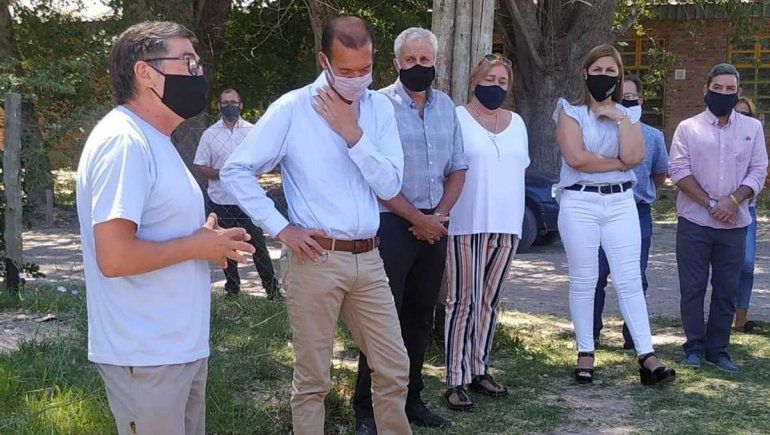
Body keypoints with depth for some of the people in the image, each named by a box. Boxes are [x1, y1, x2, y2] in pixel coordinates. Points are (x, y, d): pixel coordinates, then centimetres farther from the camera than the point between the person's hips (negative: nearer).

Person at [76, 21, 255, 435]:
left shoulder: (153, 140, 14)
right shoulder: (124, 141, -19)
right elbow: (114, 257, -27)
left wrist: (209, 242, 4)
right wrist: (198, 246, -14)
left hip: (181, 345, 10)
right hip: (148, 356, -10)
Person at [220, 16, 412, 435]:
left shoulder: (380, 107, 5)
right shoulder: (293, 109, -7)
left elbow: (390, 186, -3)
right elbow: (235, 170, -5)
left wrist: (352, 132, -14)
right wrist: (280, 228, -9)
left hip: (368, 259, 4)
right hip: (316, 259, -4)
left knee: (394, 370, 10)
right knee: (313, 379, 6)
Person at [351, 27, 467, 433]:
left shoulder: (446, 106, 10)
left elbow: (457, 168, 13)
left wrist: (440, 215, -2)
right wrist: (417, 218, -11)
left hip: (434, 226, 6)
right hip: (393, 224, -6)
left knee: (420, 315, 11)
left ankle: (410, 397, 21)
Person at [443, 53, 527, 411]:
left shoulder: (516, 123, 15)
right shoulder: (457, 118, -3)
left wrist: (515, 218, 17)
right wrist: (443, 213, -11)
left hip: (506, 225, 6)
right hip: (467, 224, -6)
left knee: (489, 301, 10)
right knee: (464, 301, -7)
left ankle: (479, 370, 20)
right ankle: (456, 381, -4)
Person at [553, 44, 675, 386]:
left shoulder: (628, 114, 12)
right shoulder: (571, 111, 2)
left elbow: (634, 157, -5)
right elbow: (576, 157, -14)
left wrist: (619, 118, -9)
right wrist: (618, 163, -6)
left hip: (621, 203, 3)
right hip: (579, 203, -2)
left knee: (630, 281, -2)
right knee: (583, 281, 3)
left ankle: (647, 357, -5)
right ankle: (585, 354, 12)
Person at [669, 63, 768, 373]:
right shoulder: (688, 128, 3)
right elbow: (679, 171, -6)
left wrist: (733, 200, -13)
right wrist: (710, 204, -13)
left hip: (734, 223, 2)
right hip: (694, 222, -2)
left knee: (726, 289, 5)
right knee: (692, 288, 1)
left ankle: (717, 349, 15)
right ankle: (694, 347, 11)